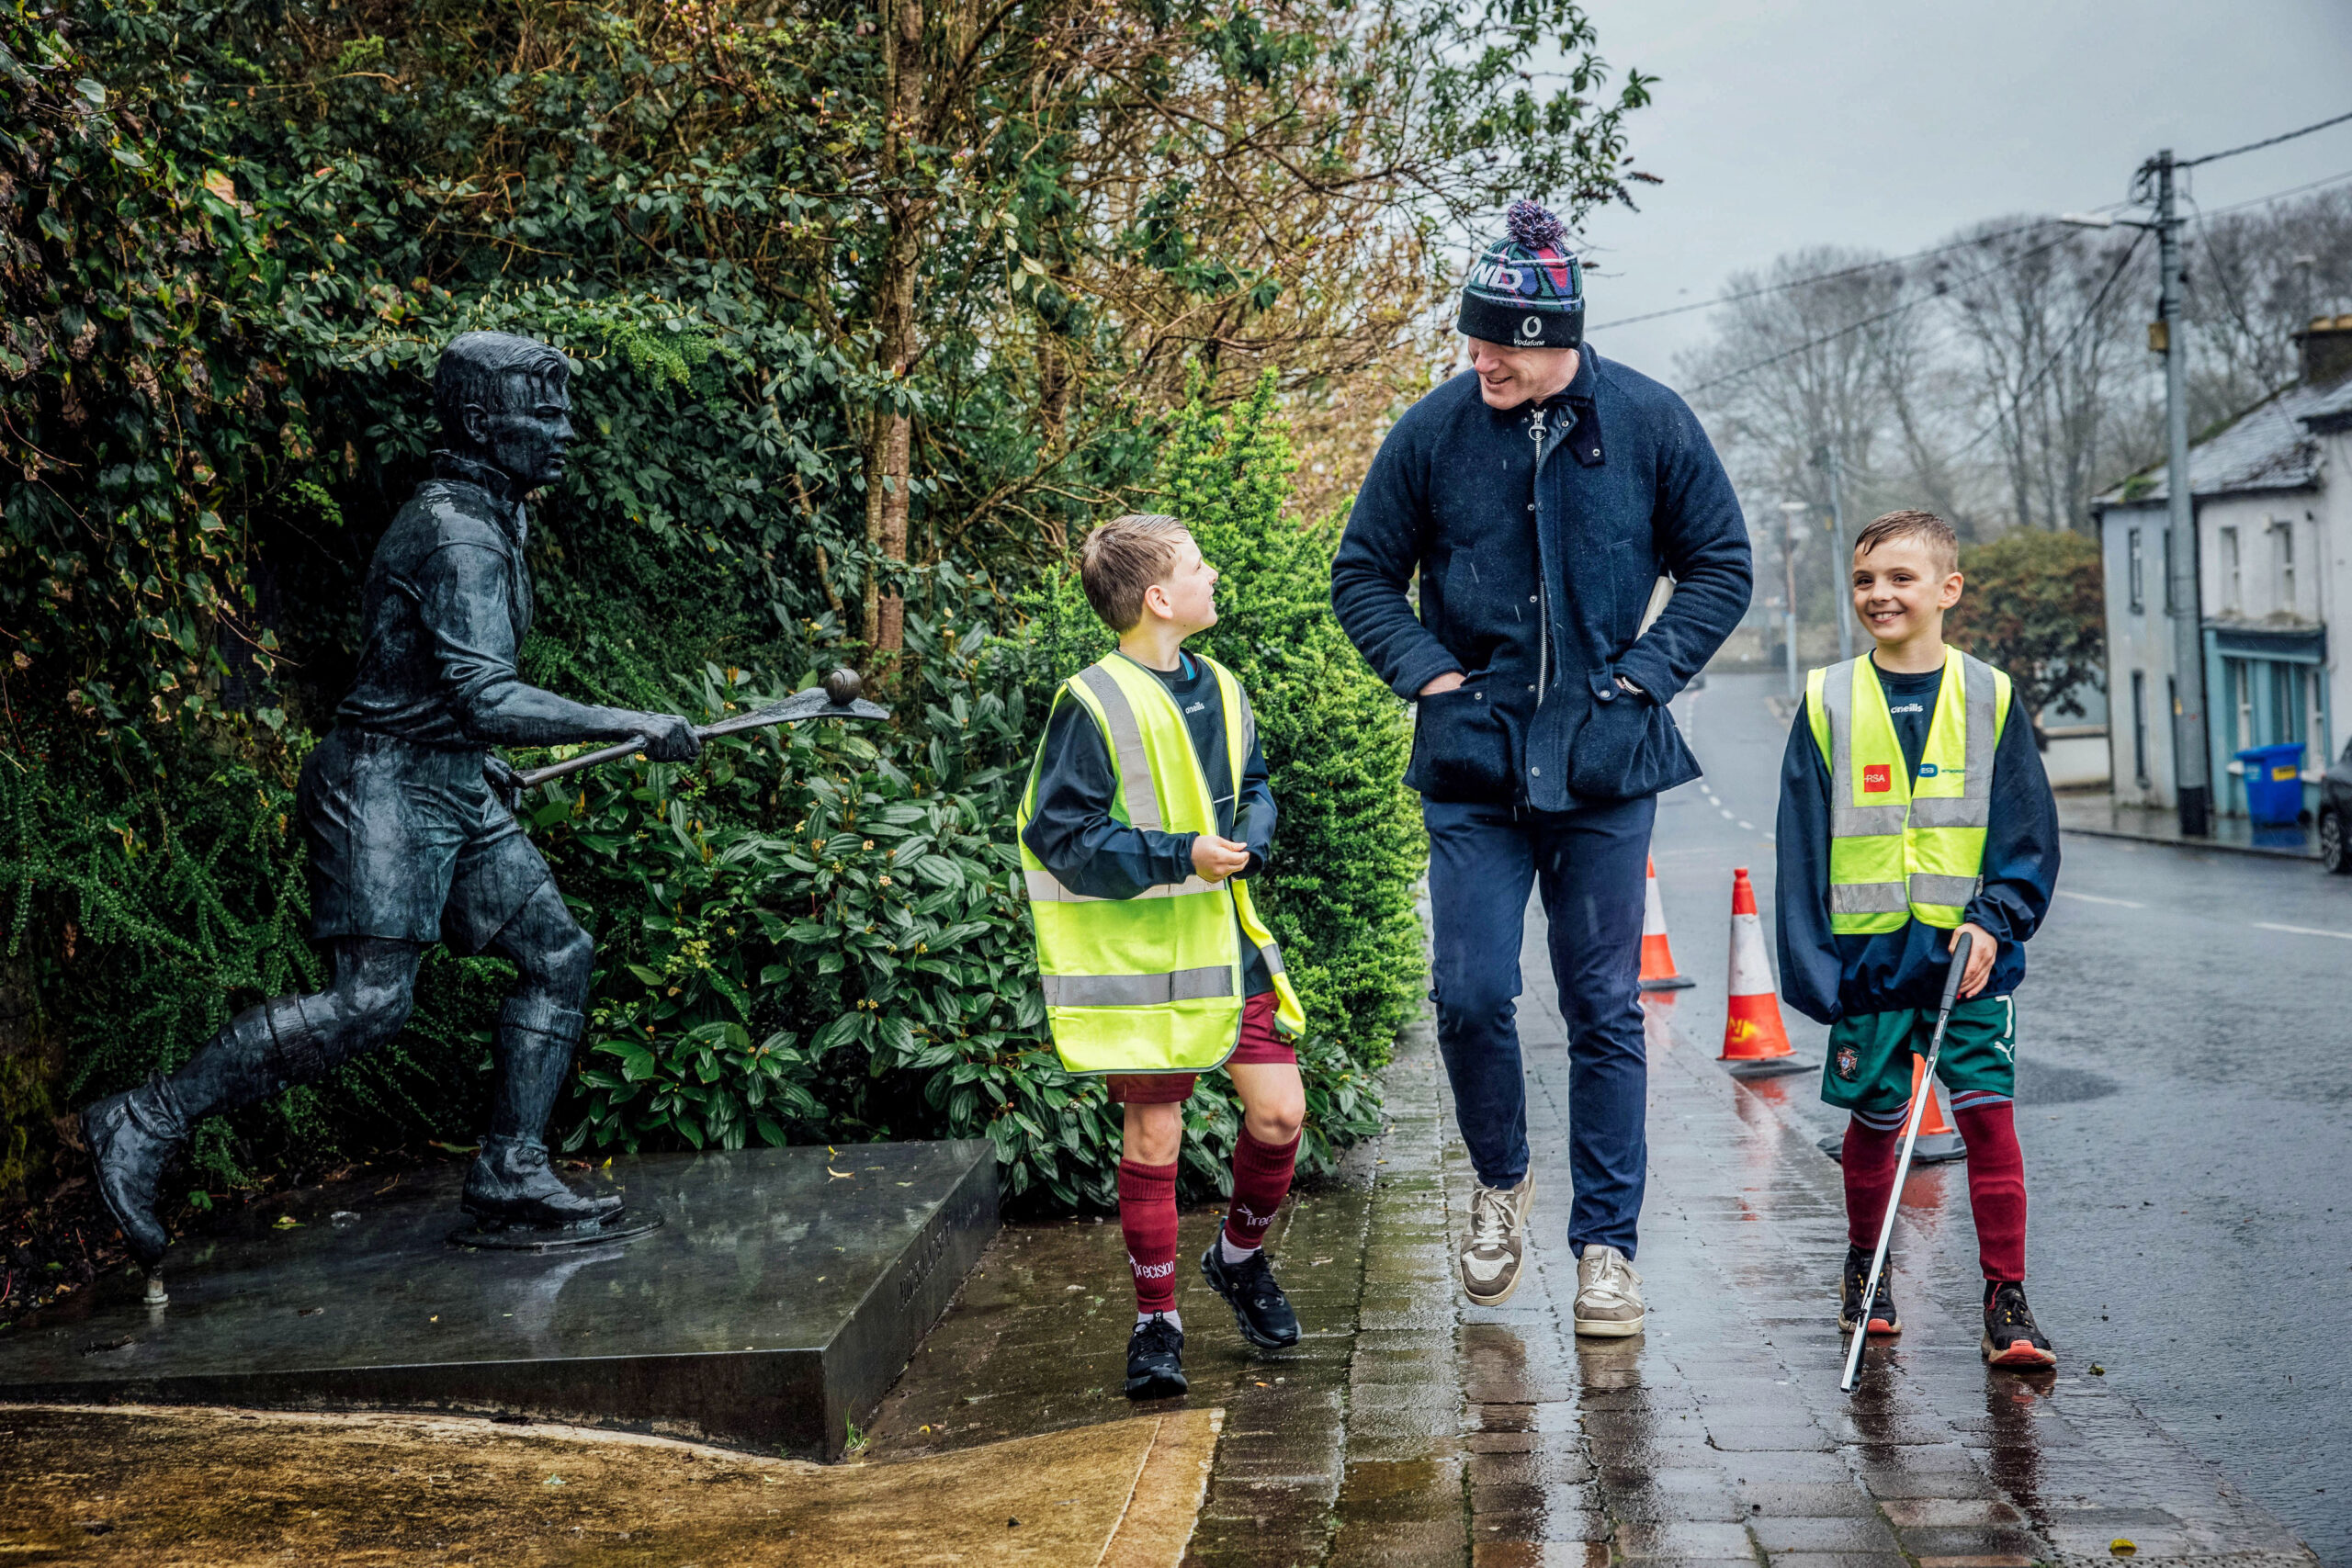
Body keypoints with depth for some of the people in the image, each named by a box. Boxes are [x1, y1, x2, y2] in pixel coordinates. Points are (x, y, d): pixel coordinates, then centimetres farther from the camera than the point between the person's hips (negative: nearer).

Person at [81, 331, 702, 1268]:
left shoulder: (486, 516, 13)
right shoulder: (459, 535, -18)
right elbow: (489, 701, -29)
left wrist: (485, 766, 24)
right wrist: (633, 725, -27)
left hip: (455, 789, 10)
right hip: (387, 786, -10)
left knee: (558, 954, 4)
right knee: (370, 1001, -14)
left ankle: (508, 1172, 8)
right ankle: (144, 1125, -4)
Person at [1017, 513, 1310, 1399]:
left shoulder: (1221, 692, 9)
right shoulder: (1094, 706, -13)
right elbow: (1059, 834, -15)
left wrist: (1250, 837, 0)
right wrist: (1177, 855, -21)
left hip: (1225, 943, 6)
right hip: (1138, 956, -6)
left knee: (1279, 1112, 3)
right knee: (1153, 1135, 1)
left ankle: (1240, 1256, 31)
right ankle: (1156, 1320, 17)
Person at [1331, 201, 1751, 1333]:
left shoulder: (1650, 423, -2)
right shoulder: (1433, 431, -2)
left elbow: (1721, 567, 8)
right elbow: (1363, 574, 9)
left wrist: (1642, 675, -3)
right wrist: (1429, 675, -4)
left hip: (1605, 767, 0)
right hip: (1472, 768, 0)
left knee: (1605, 1012, 5)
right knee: (1471, 995, -5)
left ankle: (1607, 1247, 16)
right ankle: (1500, 1181, 24)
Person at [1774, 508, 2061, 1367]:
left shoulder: (1989, 698, 2)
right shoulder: (1828, 702, 1)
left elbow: (2029, 834, 3)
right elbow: (1802, 843, 1)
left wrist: (1993, 921, -11)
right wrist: (1812, 965, -4)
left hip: (1969, 953, 0)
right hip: (1870, 954, 0)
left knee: (1988, 1112, -6)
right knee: (1874, 1120, 11)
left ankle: (2007, 1301, 1)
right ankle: (1864, 1266, 32)